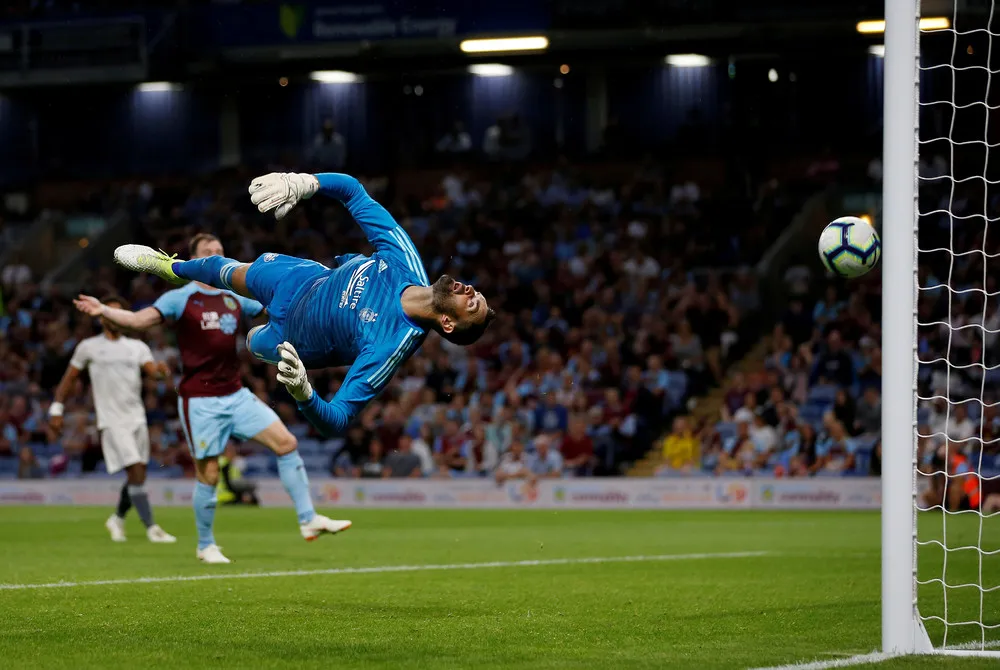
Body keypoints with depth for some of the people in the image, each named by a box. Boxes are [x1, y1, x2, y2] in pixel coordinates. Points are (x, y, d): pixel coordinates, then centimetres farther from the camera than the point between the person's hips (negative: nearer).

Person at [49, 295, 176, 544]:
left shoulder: (137, 347, 11)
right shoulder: (88, 347, 4)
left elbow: (152, 369, -5)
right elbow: (69, 378, 11)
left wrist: (161, 370, -28)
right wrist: (57, 409, 5)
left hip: (136, 418, 4)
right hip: (111, 420, -4)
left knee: (138, 475, 8)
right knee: (136, 470, -15)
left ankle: (118, 519, 30)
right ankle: (151, 528, -14)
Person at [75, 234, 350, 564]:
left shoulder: (234, 299, 10)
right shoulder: (181, 298, -6)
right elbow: (139, 319, -19)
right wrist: (103, 311, -36)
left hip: (236, 395, 5)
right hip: (200, 401, -5)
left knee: (286, 443, -5)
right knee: (208, 475, -2)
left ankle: (308, 520, 2)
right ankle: (206, 545, 17)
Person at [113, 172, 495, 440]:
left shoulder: (393, 346, -47)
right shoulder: (405, 261, -32)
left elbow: (337, 420, -50)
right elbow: (353, 192, -21)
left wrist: (303, 393, -70)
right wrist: (301, 184, -38)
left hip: (290, 335, -4)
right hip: (304, 278, 4)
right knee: (232, 273, 27)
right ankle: (172, 268, 62)